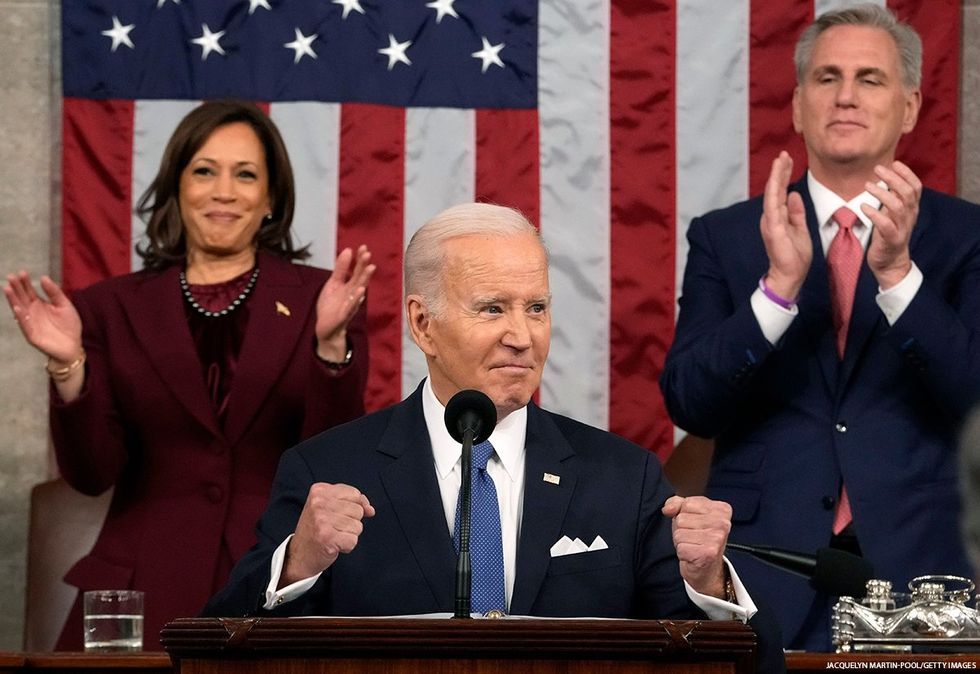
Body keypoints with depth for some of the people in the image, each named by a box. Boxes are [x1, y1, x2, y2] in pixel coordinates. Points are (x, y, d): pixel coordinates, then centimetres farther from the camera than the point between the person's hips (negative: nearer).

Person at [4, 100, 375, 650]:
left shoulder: (322, 299, 5)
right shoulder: (112, 308, 8)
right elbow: (92, 473, 3)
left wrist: (330, 341, -16)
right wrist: (69, 366, -12)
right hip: (147, 596, 1)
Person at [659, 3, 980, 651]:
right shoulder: (726, 237, 6)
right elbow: (689, 404, -4)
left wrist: (898, 273, -20)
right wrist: (779, 284, -18)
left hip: (916, 570, 0)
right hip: (769, 576, 0)